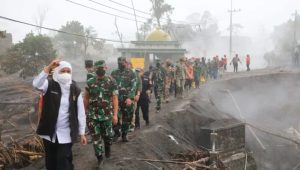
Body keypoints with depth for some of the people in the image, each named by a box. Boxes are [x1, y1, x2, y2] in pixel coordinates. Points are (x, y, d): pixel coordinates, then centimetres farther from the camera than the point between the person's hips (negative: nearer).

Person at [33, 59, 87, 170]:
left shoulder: (75, 90, -2)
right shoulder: (49, 85, -3)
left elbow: (80, 113, 1)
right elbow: (36, 84, -27)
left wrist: (82, 133, 1)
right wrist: (48, 68, -35)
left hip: (66, 134, -1)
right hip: (49, 132, 1)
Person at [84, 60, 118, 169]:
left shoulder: (111, 82, -5)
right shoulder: (90, 82, 0)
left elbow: (114, 99, -5)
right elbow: (86, 98, 8)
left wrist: (115, 114, -10)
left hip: (107, 115, -1)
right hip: (92, 115, 1)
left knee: (107, 135, 12)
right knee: (96, 137, 2)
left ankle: (107, 147, 44)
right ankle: (100, 159, 15)